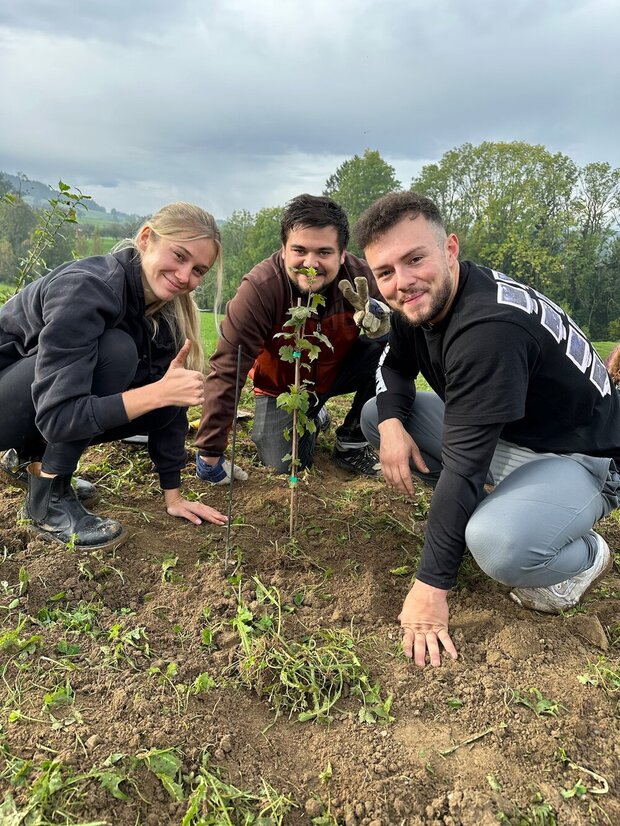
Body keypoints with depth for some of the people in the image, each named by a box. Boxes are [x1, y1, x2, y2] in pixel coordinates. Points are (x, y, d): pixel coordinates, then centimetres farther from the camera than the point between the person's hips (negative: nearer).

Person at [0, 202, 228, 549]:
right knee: (115, 350, -29)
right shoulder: (86, 288, -31)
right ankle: (48, 499, -14)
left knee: (166, 405, -10)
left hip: (43, 396, 7)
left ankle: (32, 459, 10)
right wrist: (158, 392, -42)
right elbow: (57, 417, -36)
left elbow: (166, 400, -6)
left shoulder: (166, 307, -9)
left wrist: (174, 495, -7)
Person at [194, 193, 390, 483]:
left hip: (339, 369, 2)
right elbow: (226, 370, -29)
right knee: (285, 464, -13)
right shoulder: (259, 288, -31)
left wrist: (374, 313, -42)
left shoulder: (360, 276, -24)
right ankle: (313, 417, 22)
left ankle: (351, 444, -3)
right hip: (281, 385, -1)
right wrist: (209, 451, -26)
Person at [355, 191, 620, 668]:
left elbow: (463, 464, -33)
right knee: (378, 416, 0)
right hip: (501, 436, 8)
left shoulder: (489, 327, -33)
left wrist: (432, 587, -27)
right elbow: (394, 365, 10)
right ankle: (473, 512, 7)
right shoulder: (419, 302, -7)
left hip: (580, 460, -8)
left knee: (497, 544, -37)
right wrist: (391, 422, -14)